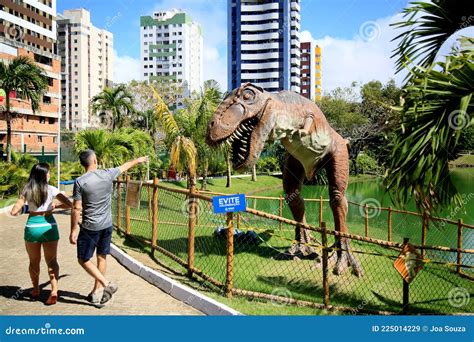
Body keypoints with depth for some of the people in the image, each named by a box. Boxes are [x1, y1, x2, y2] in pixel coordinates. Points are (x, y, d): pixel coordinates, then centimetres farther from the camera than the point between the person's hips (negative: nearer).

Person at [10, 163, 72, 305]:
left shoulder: (26, 190, -2)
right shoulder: (51, 190, -5)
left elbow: (14, 212, -6)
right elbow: (69, 204, -7)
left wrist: (22, 209, 16)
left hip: (32, 226, 1)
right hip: (48, 226, -1)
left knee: (34, 261, 18)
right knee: (51, 261, 5)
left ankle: (36, 290, 32)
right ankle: (54, 291, -9)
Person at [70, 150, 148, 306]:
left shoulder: (80, 182, -13)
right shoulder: (107, 174, -3)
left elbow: (76, 208, -13)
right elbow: (124, 166, 16)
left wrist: (73, 230, -4)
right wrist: (138, 160, 35)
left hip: (90, 227, -4)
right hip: (107, 225, 5)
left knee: (83, 260, 7)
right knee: (102, 257, 15)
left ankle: (106, 284, -4)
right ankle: (97, 292, 25)